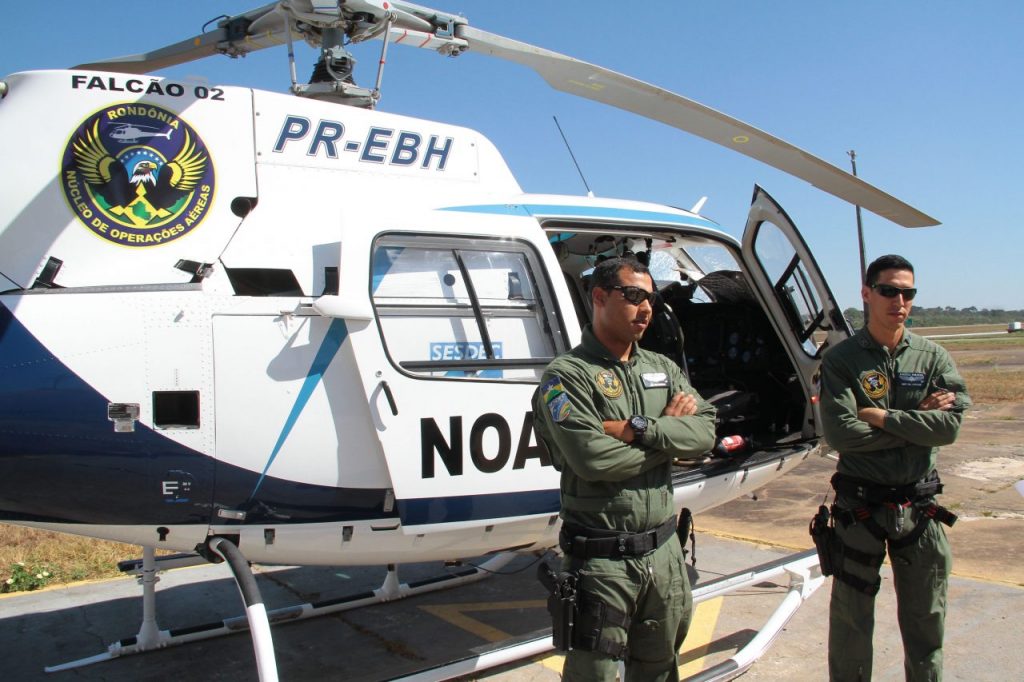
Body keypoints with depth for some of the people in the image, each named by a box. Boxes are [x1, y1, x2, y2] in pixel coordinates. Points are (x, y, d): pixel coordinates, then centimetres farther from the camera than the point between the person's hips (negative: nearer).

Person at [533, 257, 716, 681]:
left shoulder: (663, 369, 9)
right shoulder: (567, 375, -11)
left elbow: (705, 433, -4)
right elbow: (593, 459, -24)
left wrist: (638, 429, -18)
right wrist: (668, 431, -11)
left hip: (664, 551, 7)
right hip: (601, 561, -6)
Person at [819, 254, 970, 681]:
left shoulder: (933, 357, 1)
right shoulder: (841, 360, -7)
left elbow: (950, 425, -11)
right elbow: (839, 434, -19)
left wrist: (883, 417, -16)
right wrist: (917, 420, -13)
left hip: (920, 506, 3)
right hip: (860, 506, -2)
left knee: (925, 619, 16)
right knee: (851, 619, 11)